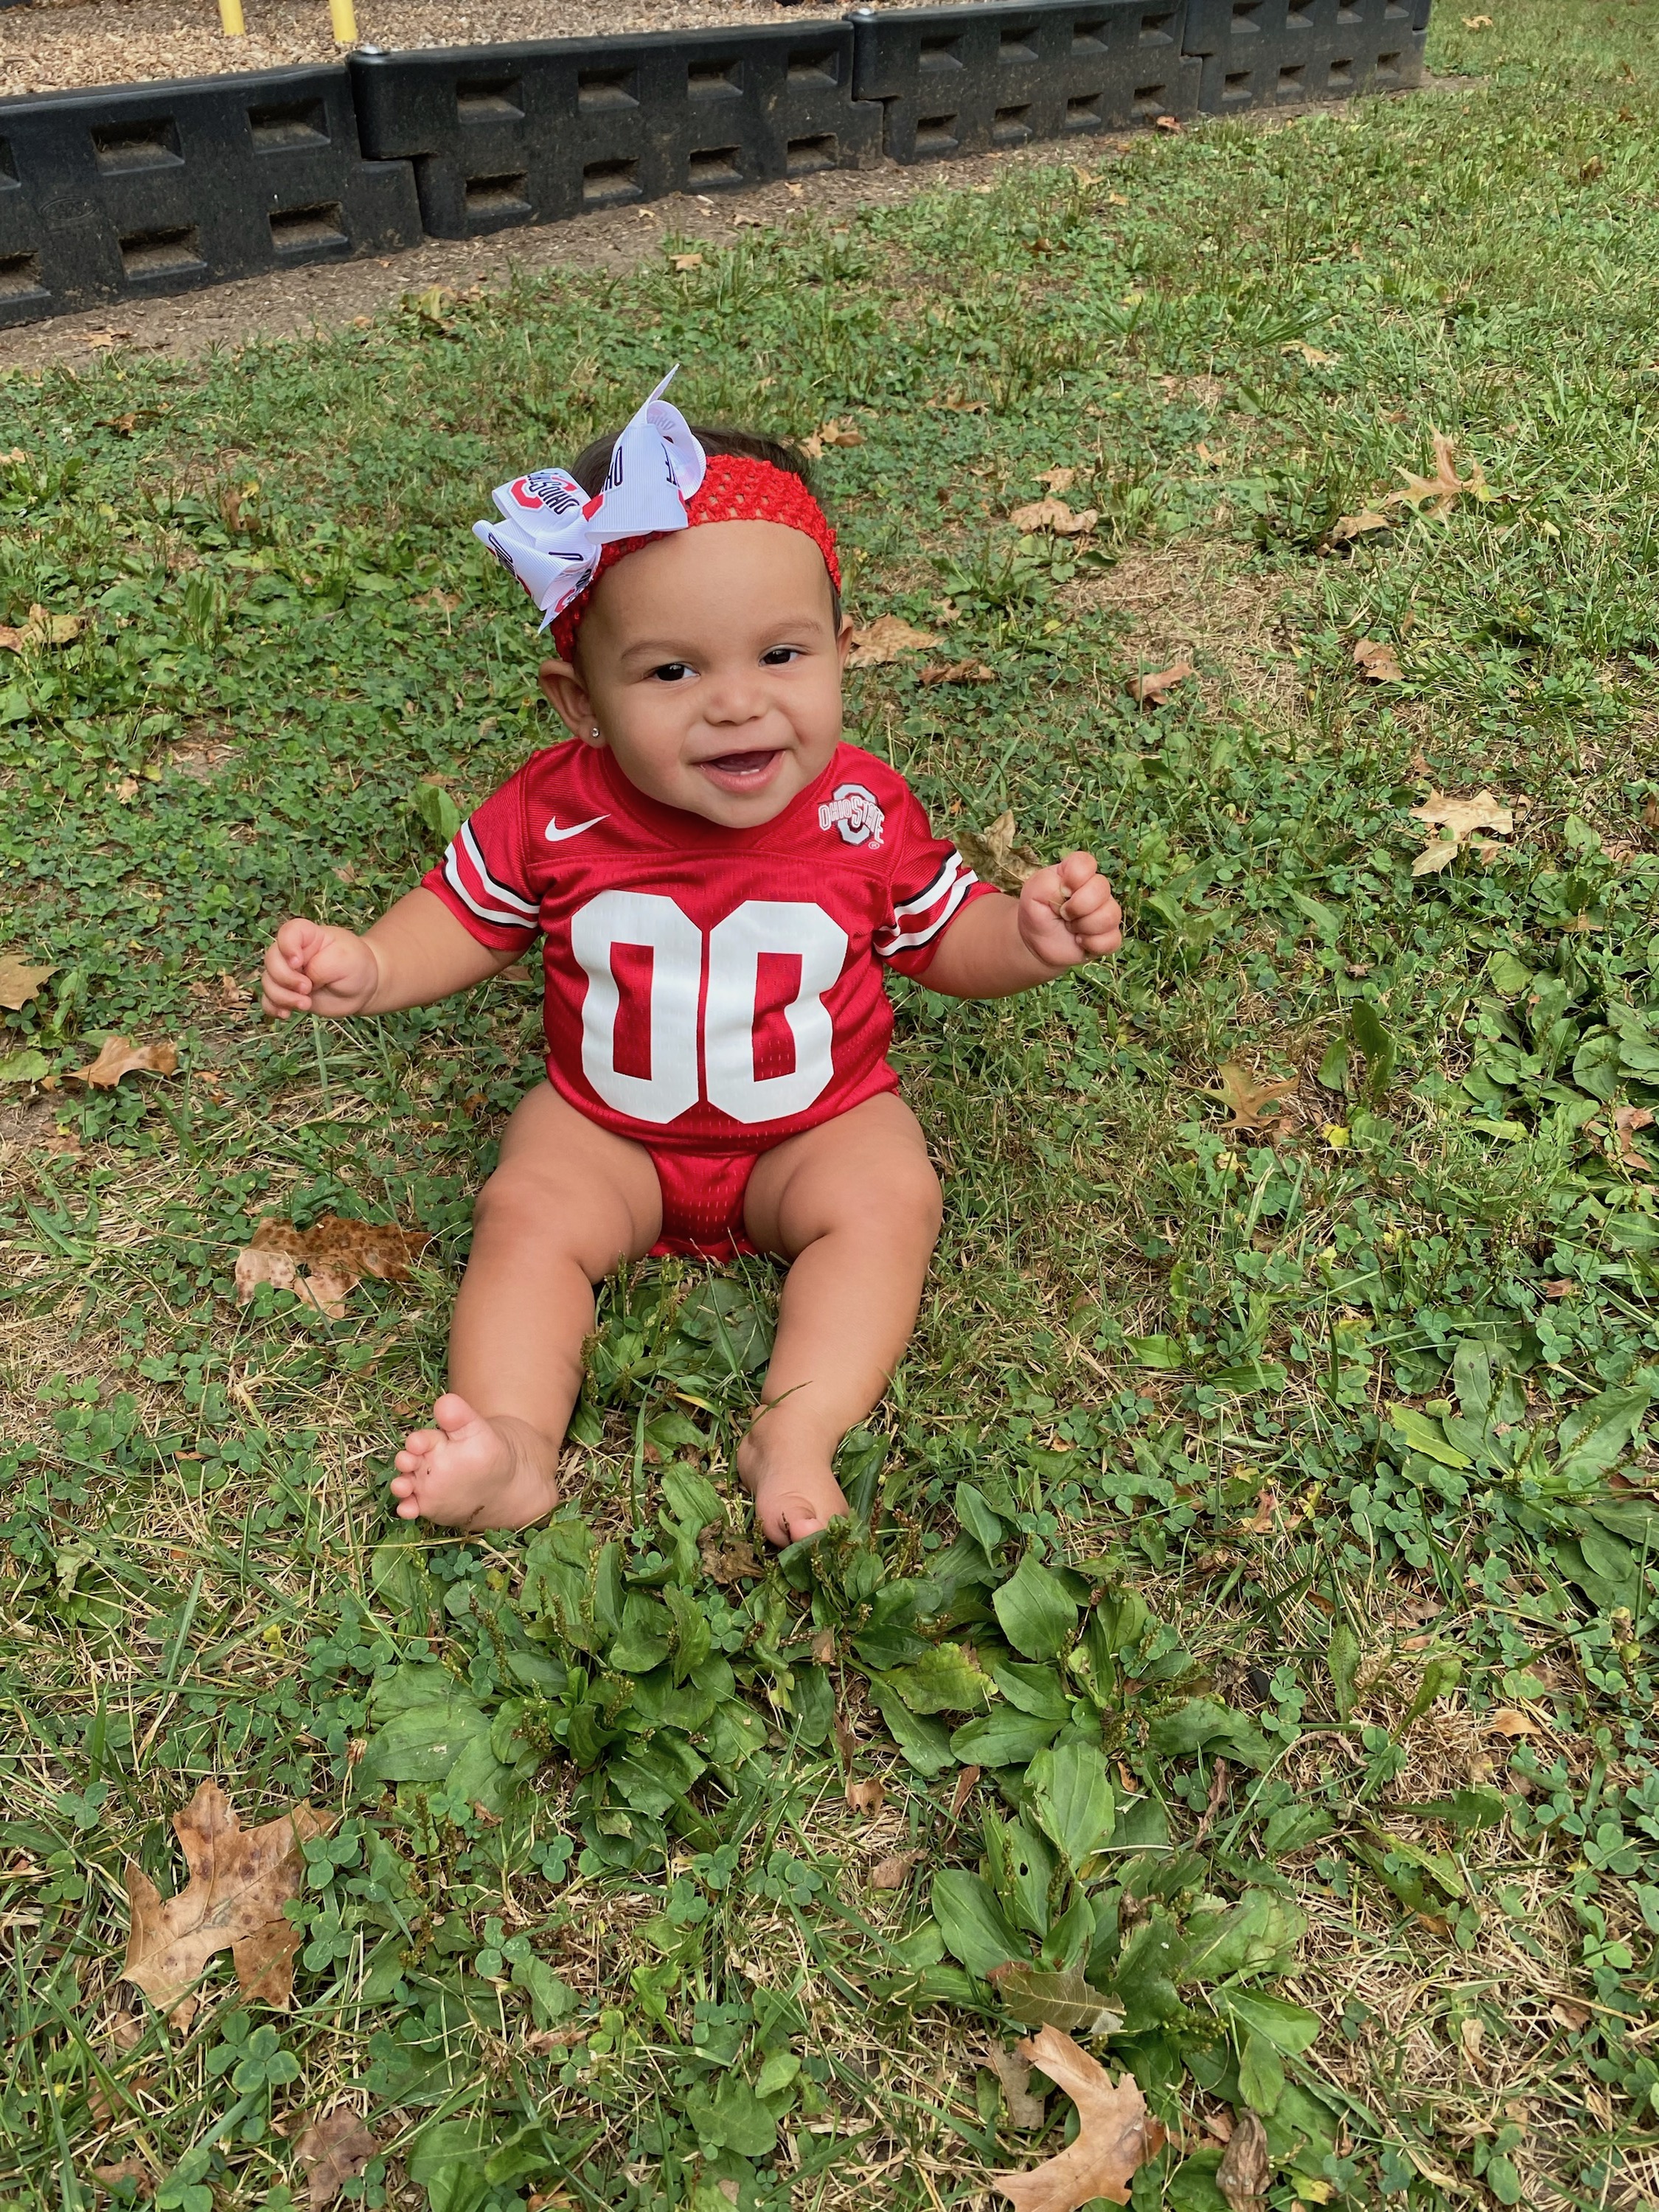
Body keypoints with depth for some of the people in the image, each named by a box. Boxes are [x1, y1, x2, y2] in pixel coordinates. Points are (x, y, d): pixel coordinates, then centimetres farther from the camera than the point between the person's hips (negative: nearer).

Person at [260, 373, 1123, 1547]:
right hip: (607, 1124, 1)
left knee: (888, 1202, -24)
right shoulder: (554, 812, -16)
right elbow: (468, 916, -1)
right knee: (528, 1216, -19)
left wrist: (1033, 936, -22)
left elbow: (947, 940, -1)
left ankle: (797, 1433, -25)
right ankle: (514, 1442, -18)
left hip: (818, 1119, 0)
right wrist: (369, 966, -20)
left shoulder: (866, 814, -15)